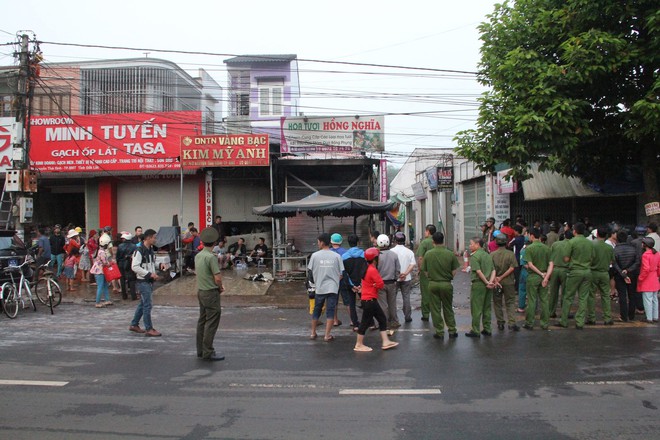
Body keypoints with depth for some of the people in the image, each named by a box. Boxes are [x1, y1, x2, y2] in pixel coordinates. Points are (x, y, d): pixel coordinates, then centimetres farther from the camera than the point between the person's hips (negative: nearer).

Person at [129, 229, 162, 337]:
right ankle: (149, 329, 0)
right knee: (147, 305, -6)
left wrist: (154, 275, 8)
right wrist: (150, 274, -19)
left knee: (143, 304, 16)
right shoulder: (139, 250, -15)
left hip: (149, 281, 9)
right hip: (142, 281, -9)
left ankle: (134, 325, 28)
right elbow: (135, 267, -20)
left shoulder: (150, 250, 14)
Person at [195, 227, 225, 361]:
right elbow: (217, 278, -21)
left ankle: (200, 350, 21)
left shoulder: (198, 256, 8)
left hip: (201, 291, 9)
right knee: (211, 323, -3)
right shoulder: (211, 257, -18)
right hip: (211, 292, -9)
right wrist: (220, 288, 0)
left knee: (202, 321, 14)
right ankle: (208, 352, -1)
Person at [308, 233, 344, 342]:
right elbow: (341, 274, 0)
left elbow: (310, 272, 2)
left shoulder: (315, 255, -4)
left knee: (316, 310, 15)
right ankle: (327, 335, 2)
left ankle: (313, 333, 25)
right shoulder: (337, 256, -2)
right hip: (333, 288, 0)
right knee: (330, 311, 4)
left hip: (319, 288, 1)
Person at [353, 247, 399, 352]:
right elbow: (381, 284, -20)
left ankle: (385, 342, 15)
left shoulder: (367, 268, 11)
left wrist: (373, 285, -4)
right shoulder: (373, 270, -19)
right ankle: (359, 345, 8)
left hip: (372, 300, 10)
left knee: (382, 319, 12)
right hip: (369, 300, -10)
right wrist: (375, 285, -2)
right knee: (366, 322, -1)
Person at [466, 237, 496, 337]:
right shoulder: (488, 255, 12)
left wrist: (487, 282, -12)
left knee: (476, 309, -1)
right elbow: (493, 270, 5)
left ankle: (475, 331, 3)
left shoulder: (474, 256, -11)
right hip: (488, 286, 7)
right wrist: (491, 281, -5)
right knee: (487, 308, 14)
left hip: (478, 284, -7)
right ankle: (487, 329, 20)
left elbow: (478, 272, -18)